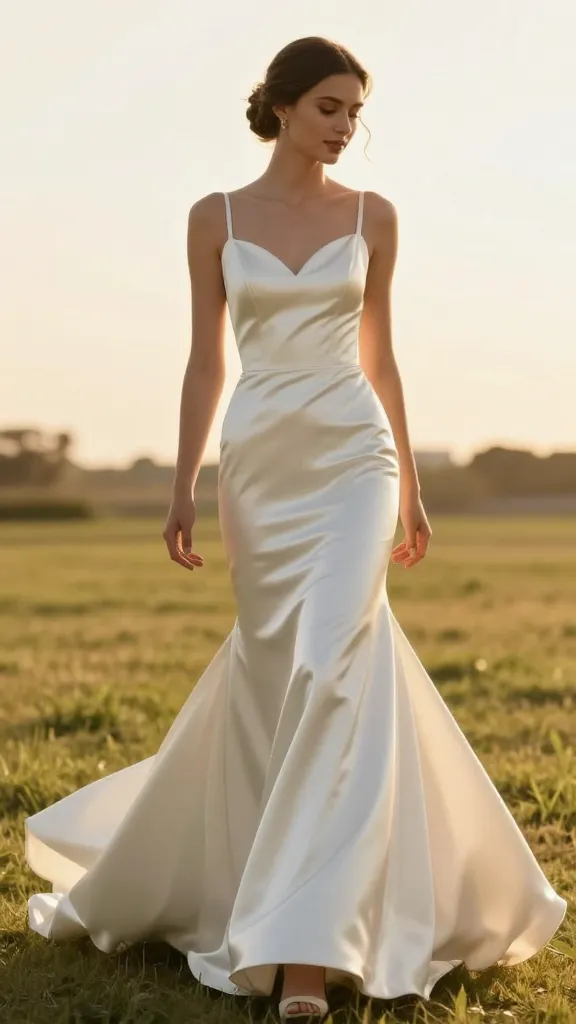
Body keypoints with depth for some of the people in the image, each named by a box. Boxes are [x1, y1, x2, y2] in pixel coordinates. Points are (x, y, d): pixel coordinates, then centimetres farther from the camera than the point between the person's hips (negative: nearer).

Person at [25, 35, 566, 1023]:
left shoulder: (372, 216, 7)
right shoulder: (215, 216, 6)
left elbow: (379, 356, 11)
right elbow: (205, 361, 6)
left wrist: (411, 489, 12)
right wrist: (182, 488, 0)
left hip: (353, 458, -1)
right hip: (258, 460, 1)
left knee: (328, 672, -15)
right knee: (276, 673, 9)